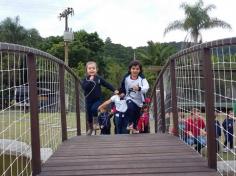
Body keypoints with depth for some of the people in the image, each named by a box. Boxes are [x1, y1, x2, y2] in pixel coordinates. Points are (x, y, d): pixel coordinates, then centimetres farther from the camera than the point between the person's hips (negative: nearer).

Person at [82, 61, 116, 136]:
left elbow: (107, 85, 0)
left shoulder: (99, 78, -2)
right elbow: (84, 87, -20)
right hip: (89, 100, 2)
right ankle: (90, 128, 33)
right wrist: (90, 81, -25)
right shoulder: (85, 79, -4)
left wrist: (114, 90, -5)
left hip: (97, 99, -1)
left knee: (94, 109, -29)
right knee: (89, 115, 10)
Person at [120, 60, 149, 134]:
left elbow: (146, 87, -32)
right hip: (130, 98, -1)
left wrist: (139, 88, -49)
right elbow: (123, 87, 8)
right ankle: (130, 123, -9)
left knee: (137, 116, 14)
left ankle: (134, 128, 40)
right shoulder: (126, 78, -10)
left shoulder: (142, 79, -15)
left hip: (139, 100, 1)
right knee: (130, 108, -31)